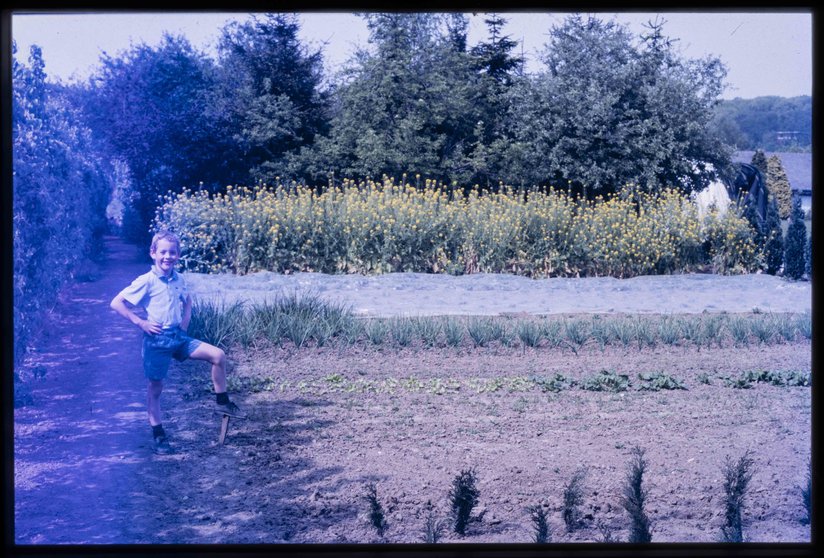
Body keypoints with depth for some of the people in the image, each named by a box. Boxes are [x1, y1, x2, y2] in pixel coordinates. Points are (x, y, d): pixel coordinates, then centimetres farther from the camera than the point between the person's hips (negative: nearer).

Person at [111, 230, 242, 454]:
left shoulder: (178, 279, 5)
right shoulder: (146, 281, -13)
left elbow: (187, 301, 27)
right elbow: (116, 303, -14)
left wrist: (185, 322, 10)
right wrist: (140, 322, -15)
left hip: (178, 336, 5)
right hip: (157, 339, -5)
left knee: (218, 355, -6)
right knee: (155, 388, 4)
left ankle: (222, 402, 7)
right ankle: (158, 435, 14)